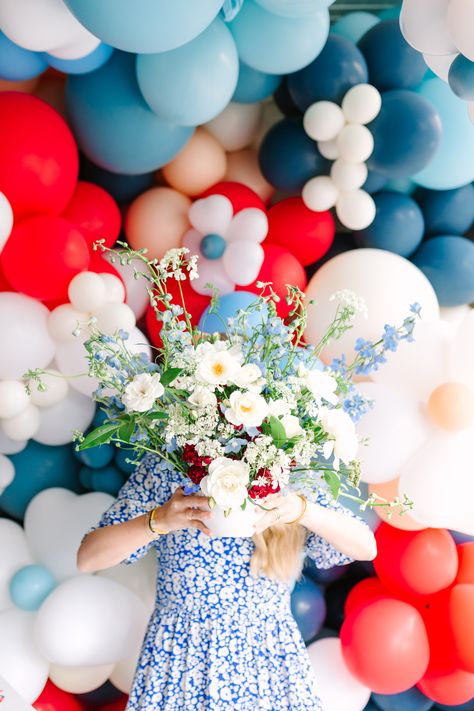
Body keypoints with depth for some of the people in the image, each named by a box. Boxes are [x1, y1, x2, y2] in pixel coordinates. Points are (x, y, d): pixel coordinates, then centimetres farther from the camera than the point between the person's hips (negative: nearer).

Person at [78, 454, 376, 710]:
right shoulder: (166, 469, -10)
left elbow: (366, 547, -13)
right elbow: (88, 558, -14)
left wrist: (301, 510, -31)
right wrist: (159, 520, -31)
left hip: (270, 659, 1)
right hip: (181, 658, -1)